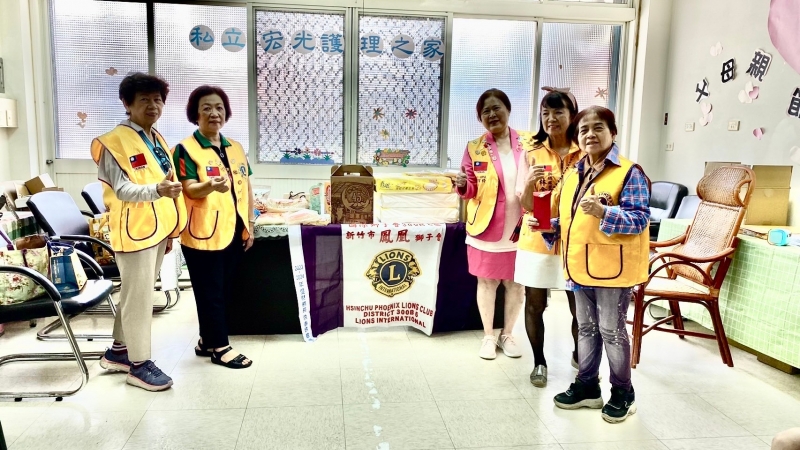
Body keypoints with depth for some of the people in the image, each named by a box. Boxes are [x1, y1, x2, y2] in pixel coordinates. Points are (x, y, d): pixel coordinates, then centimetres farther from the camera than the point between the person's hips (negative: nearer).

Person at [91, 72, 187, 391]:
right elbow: (123, 190, -20)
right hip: (135, 231, -8)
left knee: (136, 294, 17)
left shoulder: (157, 140, 14)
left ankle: (118, 352, 30)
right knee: (139, 297, -2)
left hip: (157, 230, 8)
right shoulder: (114, 143, -12)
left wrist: (169, 230, 18)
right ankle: (139, 364, 10)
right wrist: (157, 190, -38)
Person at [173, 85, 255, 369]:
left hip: (234, 232, 7)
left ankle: (206, 341, 27)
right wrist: (211, 186, -38)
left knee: (223, 291, 13)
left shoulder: (236, 148, 12)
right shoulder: (185, 149, -7)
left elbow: (246, 188, 14)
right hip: (203, 234, -6)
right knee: (211, 293, 2)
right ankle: (220, 347, 13)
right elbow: (189, 190, -17)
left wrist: (250, 225, 10)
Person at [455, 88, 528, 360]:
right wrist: (463, 186, -22)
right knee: (487, 282, 9)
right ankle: (488, 336, 25)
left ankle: (507, 334, 29)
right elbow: (471, 190, 0)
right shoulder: (475, 149, -1)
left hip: (520, 229, 1)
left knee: (516, 284, 11)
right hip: (487, 229, -1)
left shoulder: (529, 143, 0)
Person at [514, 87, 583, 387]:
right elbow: (525, 205, -2)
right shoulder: (531, 154, 0)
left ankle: (579, 356, 36)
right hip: (537, 241, 1)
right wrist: (530, 183, -21)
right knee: (534, 305, 8)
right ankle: (539, 362, 27)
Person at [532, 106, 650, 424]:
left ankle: (623, 394, 23)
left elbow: (641, 219, -17)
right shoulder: (573, 175, 11)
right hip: (580, 265, 7)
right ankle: (586, 386, 31)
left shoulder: (629, 172, -11)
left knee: (611, 330, 4)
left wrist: (604, 212, -30)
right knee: (586, 327, 17)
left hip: (611, 265, -7)